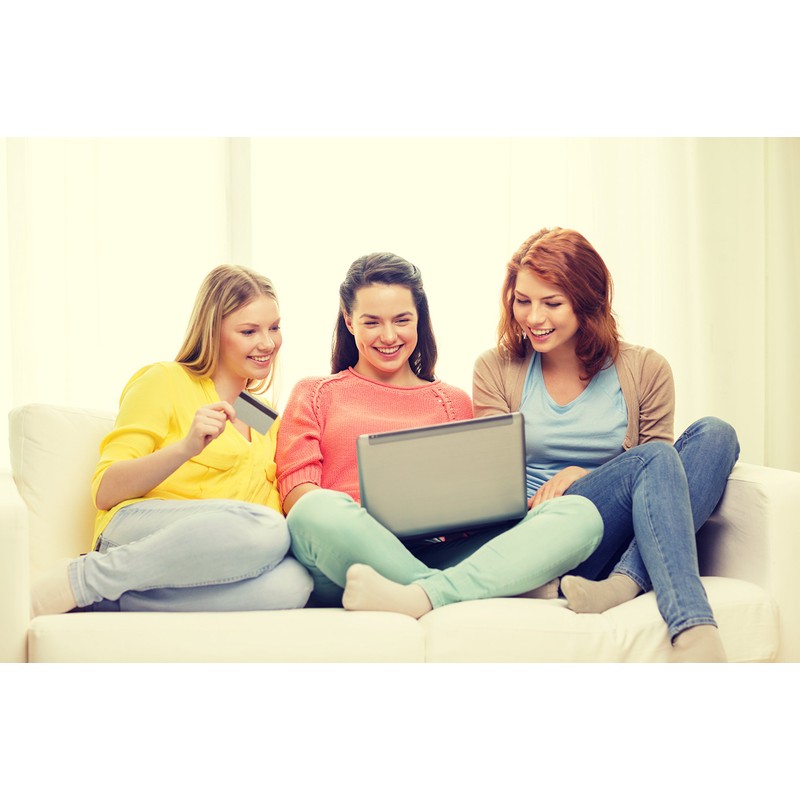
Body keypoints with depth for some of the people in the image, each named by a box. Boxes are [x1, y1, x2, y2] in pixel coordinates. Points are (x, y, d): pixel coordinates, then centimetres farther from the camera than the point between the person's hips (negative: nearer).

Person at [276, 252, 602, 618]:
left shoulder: (454, 402, 27)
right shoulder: (314, 394, 21)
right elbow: (297, 492, 7)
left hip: (437, 555, 3)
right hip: (350, 555, -2)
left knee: (578, 514, -22)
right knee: (318, 511, -40)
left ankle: (420, 598, -43)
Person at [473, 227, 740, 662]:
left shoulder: (645, 370, 10)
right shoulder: (496, 370, 10)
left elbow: (664, 476, 11)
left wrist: (584, 476, -8)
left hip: (622, 541, 3)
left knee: (714, 434, -21)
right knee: (652, 458, -28)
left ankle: (624, 584, -36)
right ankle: (692, 627, -44)